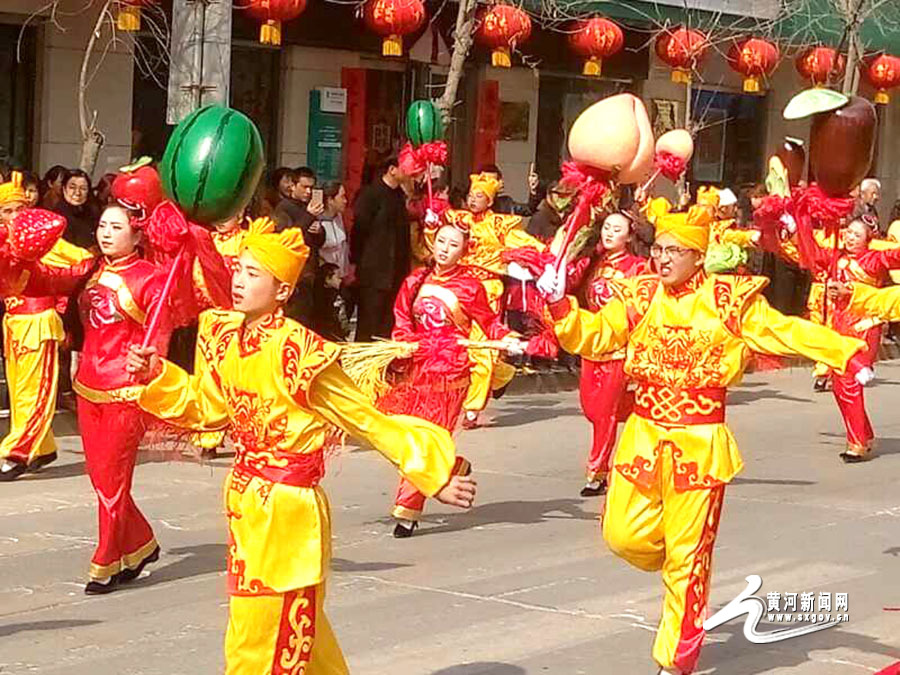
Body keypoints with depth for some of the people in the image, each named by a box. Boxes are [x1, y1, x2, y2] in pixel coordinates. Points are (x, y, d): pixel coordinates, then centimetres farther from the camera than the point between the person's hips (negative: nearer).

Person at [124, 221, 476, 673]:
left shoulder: (298, 352, -20)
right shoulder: (225, 337, 1)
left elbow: (369, 422, -14)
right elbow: (207, 407, 15)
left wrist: (434, 475, -14)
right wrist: (156, 376, 3)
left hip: (287, 511, -7)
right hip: (245, 501, 7)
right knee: (299, 632, 21)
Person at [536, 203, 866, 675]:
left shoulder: (729, 300, -4)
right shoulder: (638, 297, 4)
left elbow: (786, 331, -7)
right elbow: (593, 336, 0)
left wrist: (846, 353, -17)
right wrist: (560, 304, -17)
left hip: (699, 444, -3)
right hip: (644, 437, 3)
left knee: (687, 558, 3)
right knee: (624, 535, 1)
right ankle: (682, 571, 35)